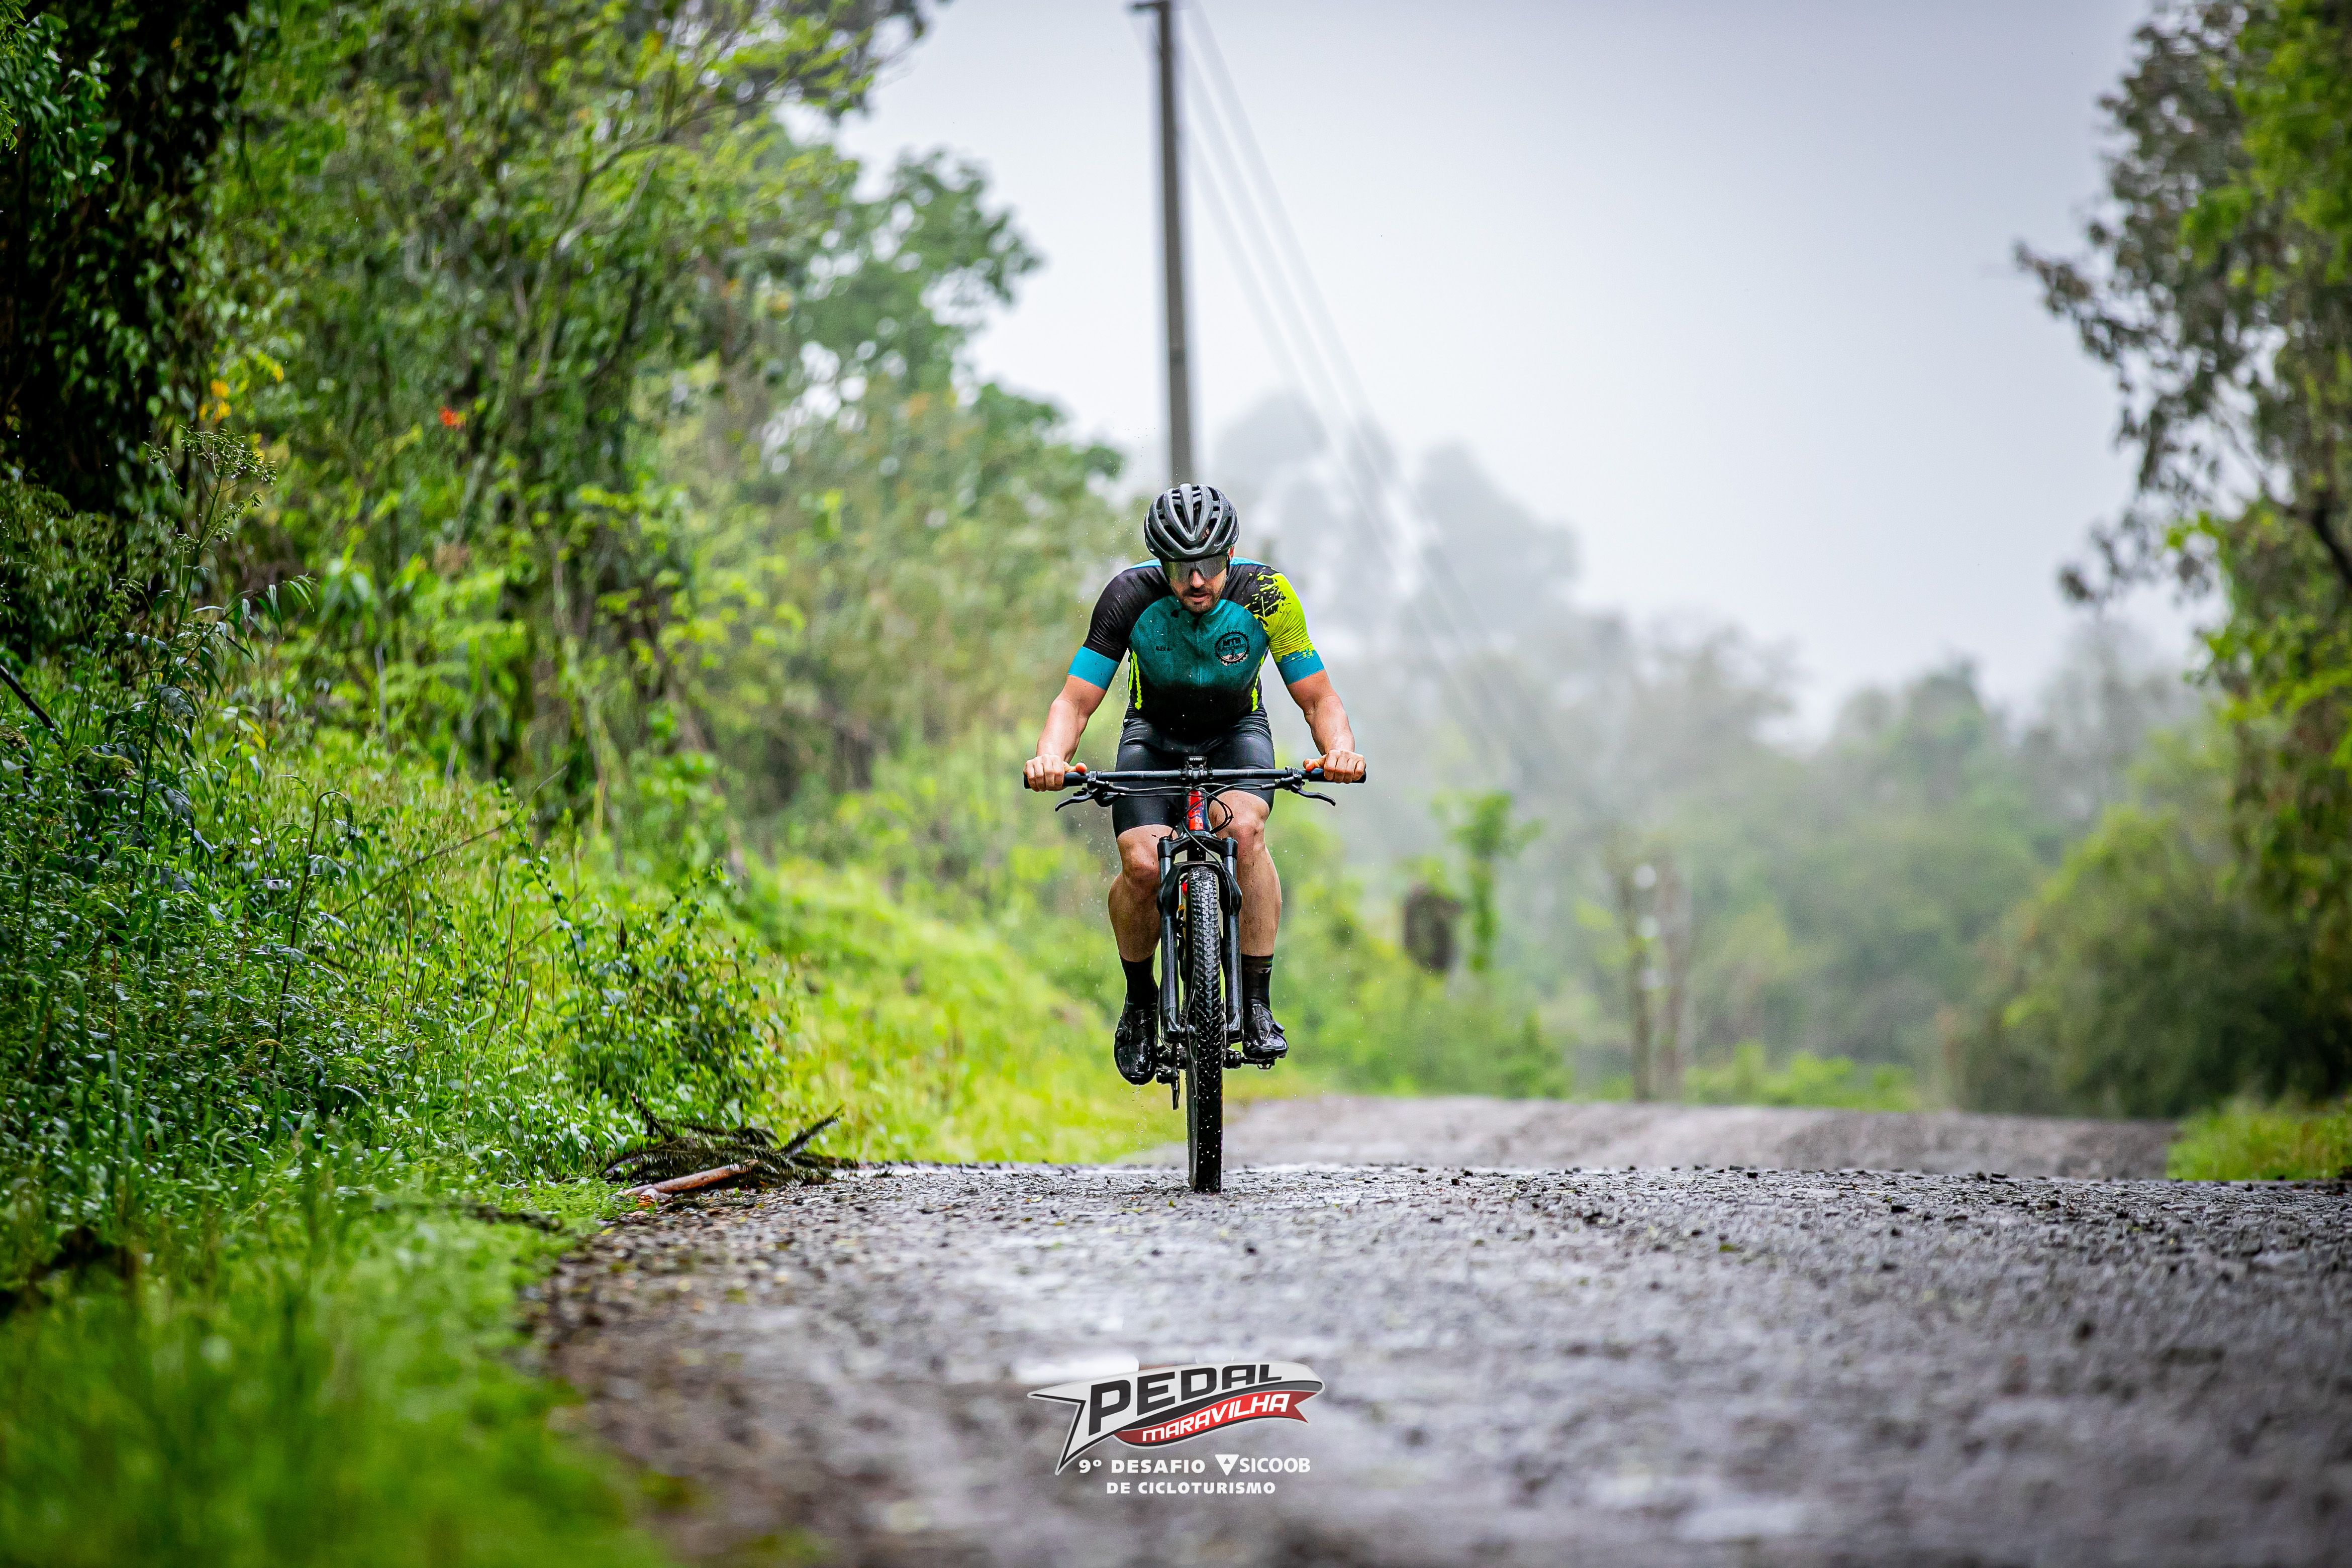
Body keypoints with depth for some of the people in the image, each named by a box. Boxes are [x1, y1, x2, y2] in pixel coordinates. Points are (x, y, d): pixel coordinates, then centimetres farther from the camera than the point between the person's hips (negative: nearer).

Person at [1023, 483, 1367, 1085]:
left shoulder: (1266, 596, -26)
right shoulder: (1130, 596, -27)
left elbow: (1318, 697, -20)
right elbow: (1075, 700, -25)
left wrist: (1339, 748, -42)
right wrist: (1051, 757, -46)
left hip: (1236, 733, 0)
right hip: (1155, 735, 0)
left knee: (1244, 831, -32)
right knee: (1142, 867, -24)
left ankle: (1257, 1007, -23)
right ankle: (1140, 1001, 4)